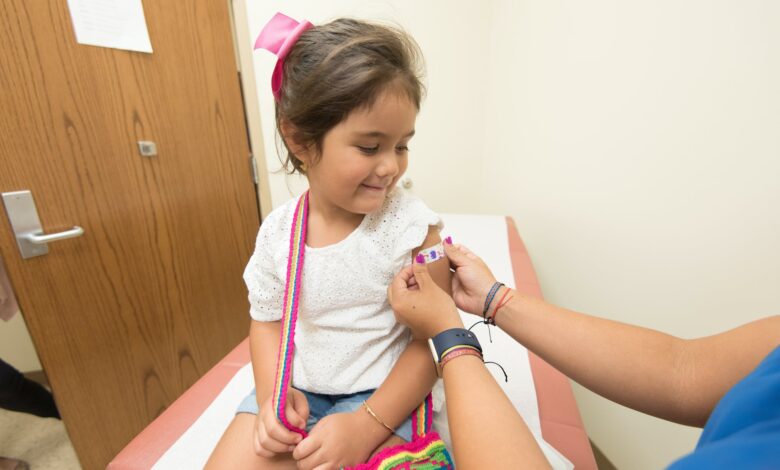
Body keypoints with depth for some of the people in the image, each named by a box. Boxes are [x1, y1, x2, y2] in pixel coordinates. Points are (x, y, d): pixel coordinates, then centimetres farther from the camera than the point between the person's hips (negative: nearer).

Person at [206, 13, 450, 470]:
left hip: (383, 395, -3)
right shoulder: (277, 230, -9)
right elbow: (267, 319, 5)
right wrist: (272, 393, -9)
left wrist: (365, 427, -18)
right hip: (296, 390, 4)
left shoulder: (412, 225, -19)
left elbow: (433, 339, -14)